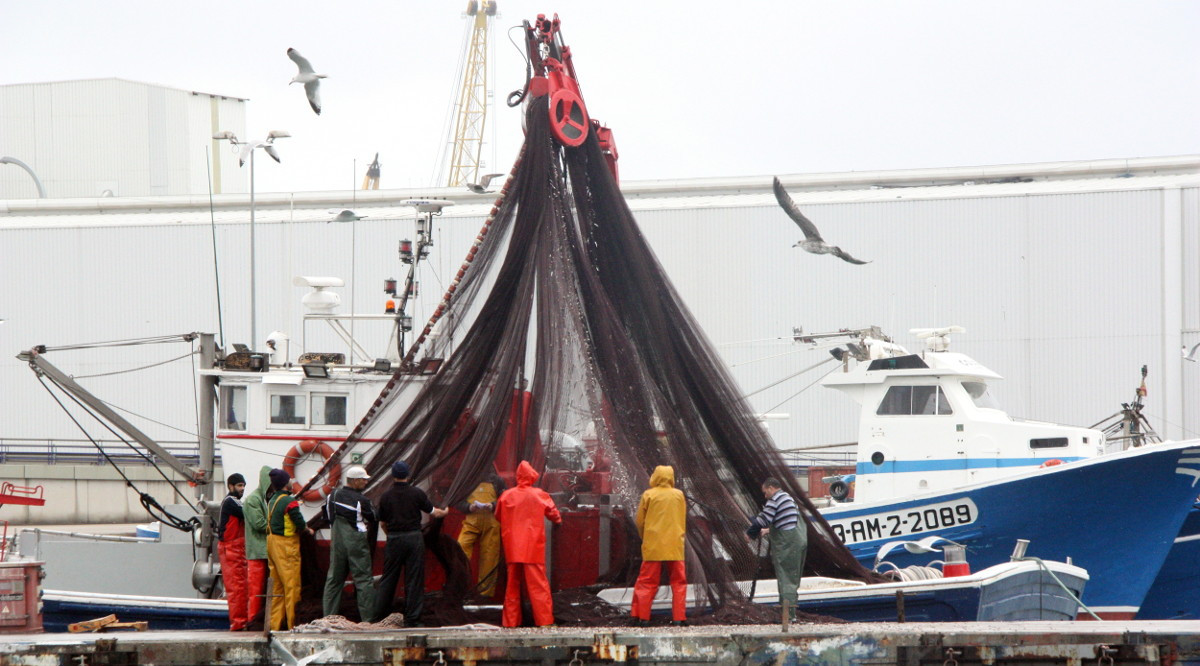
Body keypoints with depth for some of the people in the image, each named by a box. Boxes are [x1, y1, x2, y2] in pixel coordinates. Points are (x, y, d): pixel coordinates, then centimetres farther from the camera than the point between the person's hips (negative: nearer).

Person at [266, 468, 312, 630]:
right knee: (291, 585, -4)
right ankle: (292, 624, -3)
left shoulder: (272, 501, 11)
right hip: (286, 545, -9)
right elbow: (300, 524, -17)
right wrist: (308, 530, 5)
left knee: (277, 585, 13)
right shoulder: (289, 502, -15)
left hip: (272, 542, 9)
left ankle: (274, 624, 14)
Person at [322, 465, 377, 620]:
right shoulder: (361, 500, -14)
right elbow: (374, 518, -3)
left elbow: (327, 515, 14)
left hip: (336, 541, 5)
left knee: (334, 579, 11)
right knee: (363, 579, -1)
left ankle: (328, 616, 11)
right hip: (356, 542, -5)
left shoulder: (333, 495, 3)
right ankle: (368, 617, -3)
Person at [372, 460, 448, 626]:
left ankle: (378, 617, 10)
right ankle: (412, 619, 2)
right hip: (414, 538, -1)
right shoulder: (417, 493, -3)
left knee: (388, 579, 9)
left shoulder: (386, 496, 1)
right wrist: (444, 512, 29)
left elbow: (382, 523, 8)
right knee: (414, 579, 3)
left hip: (393, 539, 1)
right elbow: (433, 512, 7)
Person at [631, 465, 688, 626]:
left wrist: (644, 537, 20)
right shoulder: (679, 495, 3)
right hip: (675, 545, 1)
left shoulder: (648, 495, -3)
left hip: (653, 545, -1)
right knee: (678, 581, 7)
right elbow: (683, 521, 12)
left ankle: (640, 615, 1)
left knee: (647, 581, 4)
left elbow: (640, 521, 3)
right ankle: (679, 617, 3)